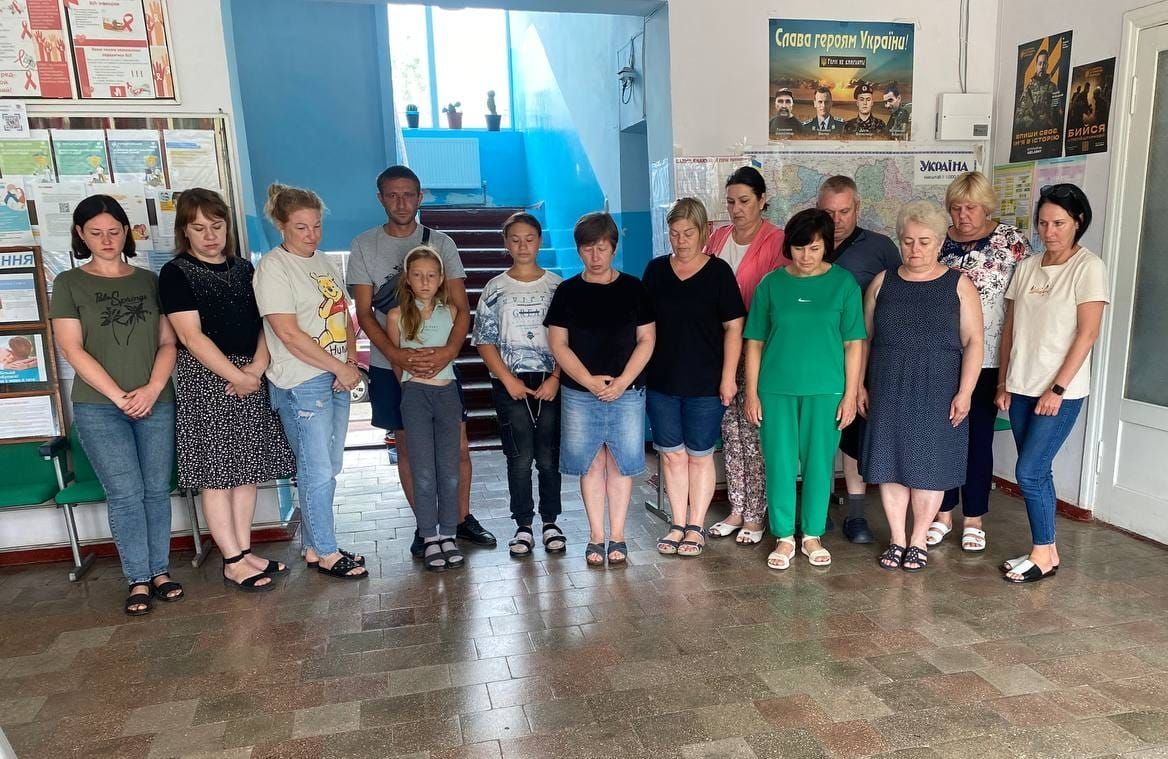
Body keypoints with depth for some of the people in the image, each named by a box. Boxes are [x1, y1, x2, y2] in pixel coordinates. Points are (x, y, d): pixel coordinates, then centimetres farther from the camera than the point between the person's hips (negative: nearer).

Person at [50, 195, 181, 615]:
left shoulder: (149, 280, 10)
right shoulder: (69, 284, 4)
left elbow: (168, 342, 7)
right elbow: (73, 350, -3)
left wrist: (152, 389, -8)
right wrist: (119, 397, -10)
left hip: (156, 403, 2)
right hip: (98, 408, -2)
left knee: (157, 490, 5)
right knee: (125, 494, -3)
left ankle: (160, 571, 16)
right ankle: (138, 581, 6)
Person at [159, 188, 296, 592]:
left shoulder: (243, 268, 12)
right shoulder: (176, 274, -4)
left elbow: (263, 323, 9)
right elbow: (192, 336, -11)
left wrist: (258, 366, -8)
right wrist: (236, 376, -15)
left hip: (251, 378, 6)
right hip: (206, 379, -5)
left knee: (247, 468, 9)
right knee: (216, 472, -2)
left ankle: (244, 551, 19)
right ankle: (233, 561, 5)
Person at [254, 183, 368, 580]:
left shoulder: (324, 263, 14)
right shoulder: (273, 267, -10)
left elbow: (344, 317, 17)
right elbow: (289, 333, -17)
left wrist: (351, 360, -1)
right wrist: (340, 368, -14)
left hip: (337, 379, 8)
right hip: (301, 383, -8)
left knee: (329, 468, 12)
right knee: (317, 470, -2)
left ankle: (314, 547, 24)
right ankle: (327, 553, 11)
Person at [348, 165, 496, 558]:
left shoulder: (440, 243, 2)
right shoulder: (363, 246, 2)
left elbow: (461, 307, -3)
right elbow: (364, 312, -3)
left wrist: (449, 350, -21)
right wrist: (394, 354, -19)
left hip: (438, 363, 0)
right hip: (390, 366, 0)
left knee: (457, 445, 3)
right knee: (407, 447, 8)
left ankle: (462, 518, 22)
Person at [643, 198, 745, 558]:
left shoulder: (718, 271, -3)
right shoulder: (656, 270, 6)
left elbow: (733, 327, -4)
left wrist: (728, 376, -8)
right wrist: (639, 372, 7)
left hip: (705, 383, -3)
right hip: (661, 381, 3)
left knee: (700, 456, 7)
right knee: (672, 454, 9)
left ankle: (696, 527, 19)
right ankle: (678, 524, 22)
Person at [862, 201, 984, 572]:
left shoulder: (959, 285, 1)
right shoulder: (882, 282, 6)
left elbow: (973, 342, -2)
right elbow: (865, 338, 9)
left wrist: (964, 392, -9)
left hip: (937, 392, -2)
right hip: (888, 390, 2)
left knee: (929, 464, 4)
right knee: (890, 462, 5)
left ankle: (918, 541, 19)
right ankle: (897, 539, 19)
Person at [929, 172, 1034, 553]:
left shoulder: (1012, 240, -2)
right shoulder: (939, 242, 6)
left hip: (987, 359, -2)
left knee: (979, 438, 5)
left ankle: (973, 519, 19)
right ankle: (943, 513, 23)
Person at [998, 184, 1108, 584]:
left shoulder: (1089, 267, -8)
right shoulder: (1027, 267, 8)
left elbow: (1087, 333, -12)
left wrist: (1057, 389, -15)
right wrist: (1003, 383, 8)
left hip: (1060, 392, -5)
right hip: (1021, 388, 6)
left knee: (1029, 473, -6)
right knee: (1037, 473, 11)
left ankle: (1043, 554, 11)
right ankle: (1046, 551, 23)